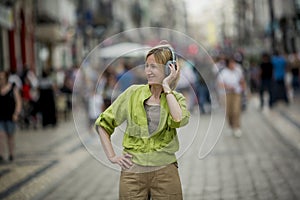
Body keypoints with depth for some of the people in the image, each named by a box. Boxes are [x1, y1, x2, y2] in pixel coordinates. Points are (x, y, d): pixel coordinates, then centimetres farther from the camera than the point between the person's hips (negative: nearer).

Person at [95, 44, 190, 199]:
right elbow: (103, 123, 8)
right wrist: (112, 156, 0)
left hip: (165, 170, 0)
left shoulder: (177, 98, 5)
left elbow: (179, 120, -18)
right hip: (133, 171, 0)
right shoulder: (133, 93, 4)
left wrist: (167, 88, -8)